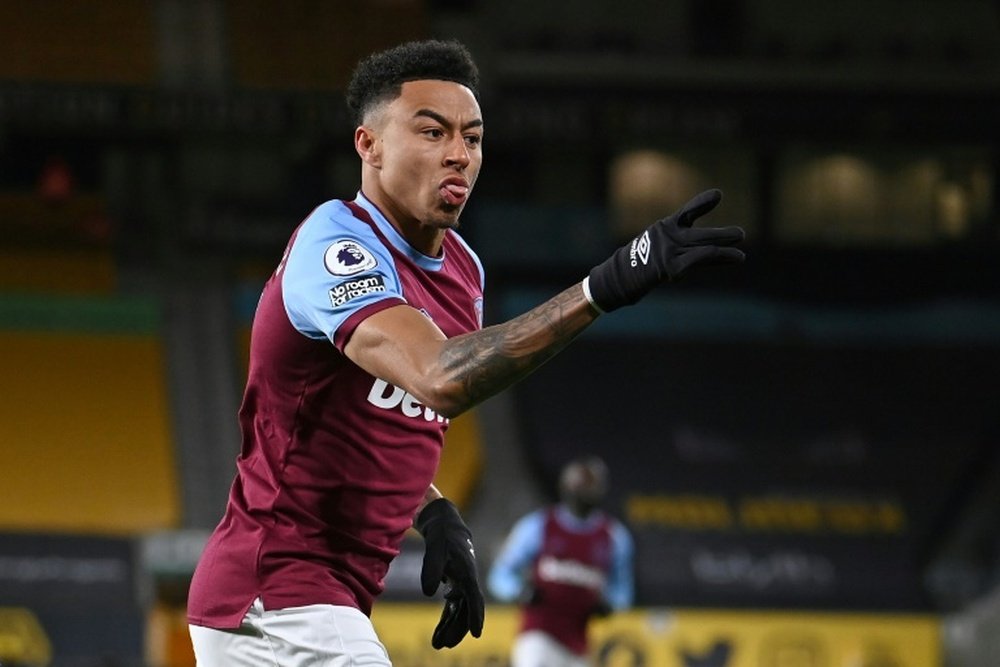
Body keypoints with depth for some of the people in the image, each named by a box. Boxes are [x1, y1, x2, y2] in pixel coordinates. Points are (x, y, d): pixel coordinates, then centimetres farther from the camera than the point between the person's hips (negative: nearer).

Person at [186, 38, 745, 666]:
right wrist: (604, 287, -44)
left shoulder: (462, 269, 11)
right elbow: (439, 378, -36)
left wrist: (440, 519, 5)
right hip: (276, 601, -10)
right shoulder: (335, 244, -18)